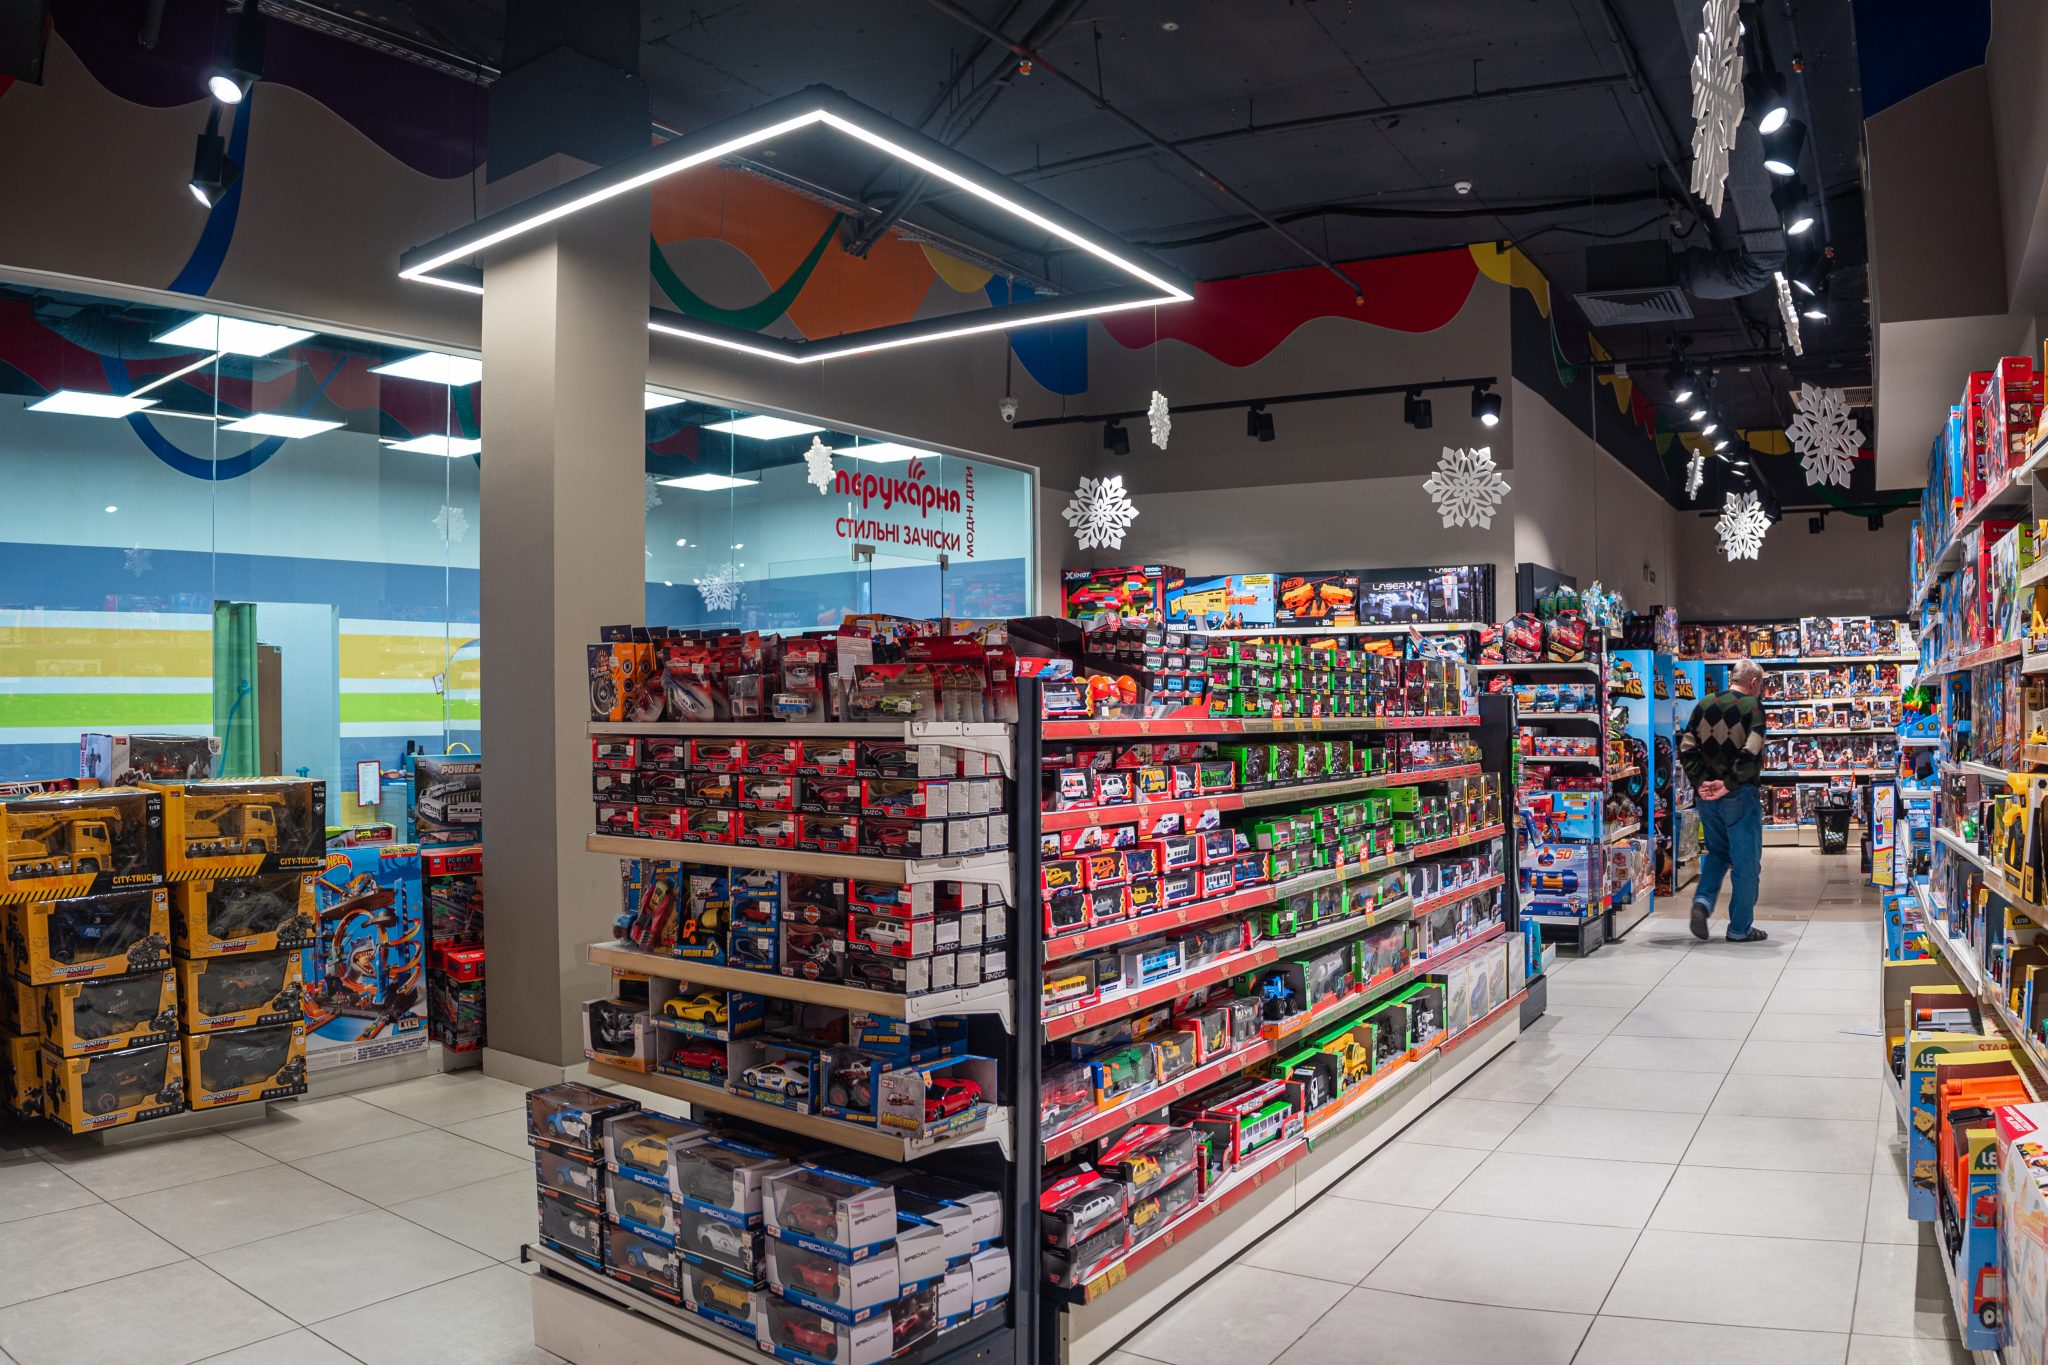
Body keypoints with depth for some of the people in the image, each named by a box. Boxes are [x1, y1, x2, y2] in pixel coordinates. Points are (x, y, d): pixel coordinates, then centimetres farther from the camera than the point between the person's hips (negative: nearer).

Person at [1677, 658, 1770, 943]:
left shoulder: (1704, 706, 7)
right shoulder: (1753, 707, -9)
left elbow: (1686, 749, 1)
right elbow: (1751, 753, -22)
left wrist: (1700, 782, -2)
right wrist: (1730, 783, -15)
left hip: (1708, 795, 5)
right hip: (1740, 796, -5)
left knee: (1717, 852, 22)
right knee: (1746, 861, 5)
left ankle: (1703, 900, 1)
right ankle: (1740, 928, 10)